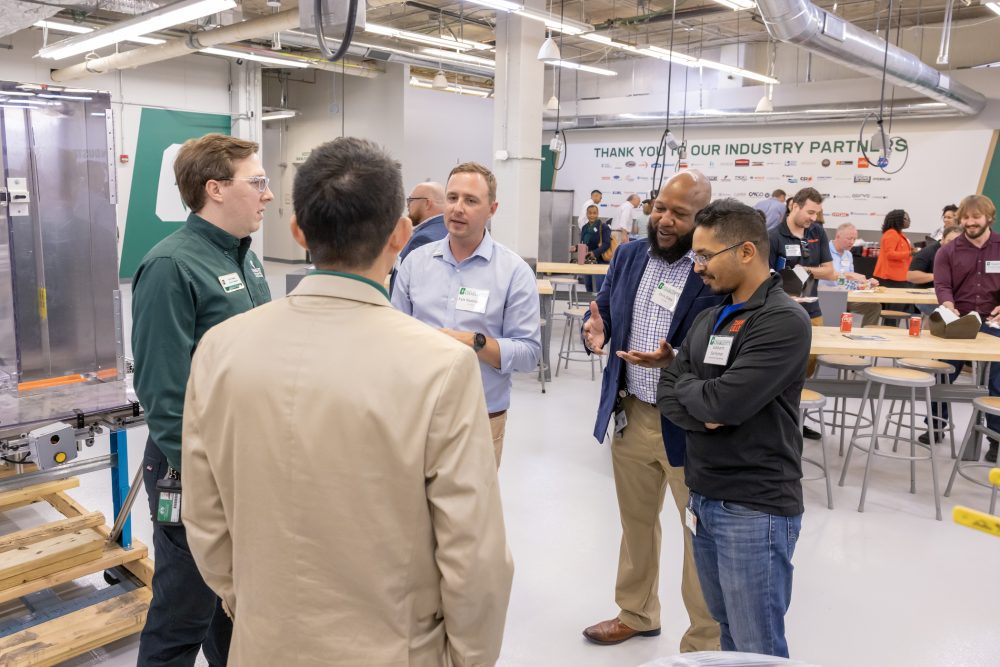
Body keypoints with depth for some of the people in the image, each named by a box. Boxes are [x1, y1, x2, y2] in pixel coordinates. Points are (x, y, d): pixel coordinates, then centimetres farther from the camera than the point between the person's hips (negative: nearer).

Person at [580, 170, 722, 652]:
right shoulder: (628, 257, 3)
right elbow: (602, 311, 9)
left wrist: (674, 361, -35)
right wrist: (596, 332, -14)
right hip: (630, 415, 6)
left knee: (702, 534, 10)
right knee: (636, 522, 23)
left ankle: (705, 641, 30)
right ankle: (636, 613, 45)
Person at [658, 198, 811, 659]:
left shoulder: (784, 322, -16)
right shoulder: (710, 318, 11)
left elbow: (723, 402, -24)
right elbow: (668, 394, 6)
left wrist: (688, 387, -4)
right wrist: (704, 411, -14)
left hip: (754, 509, -7)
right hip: (704, 499, 8)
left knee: (758, 650, 5)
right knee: (728, 631, 20)